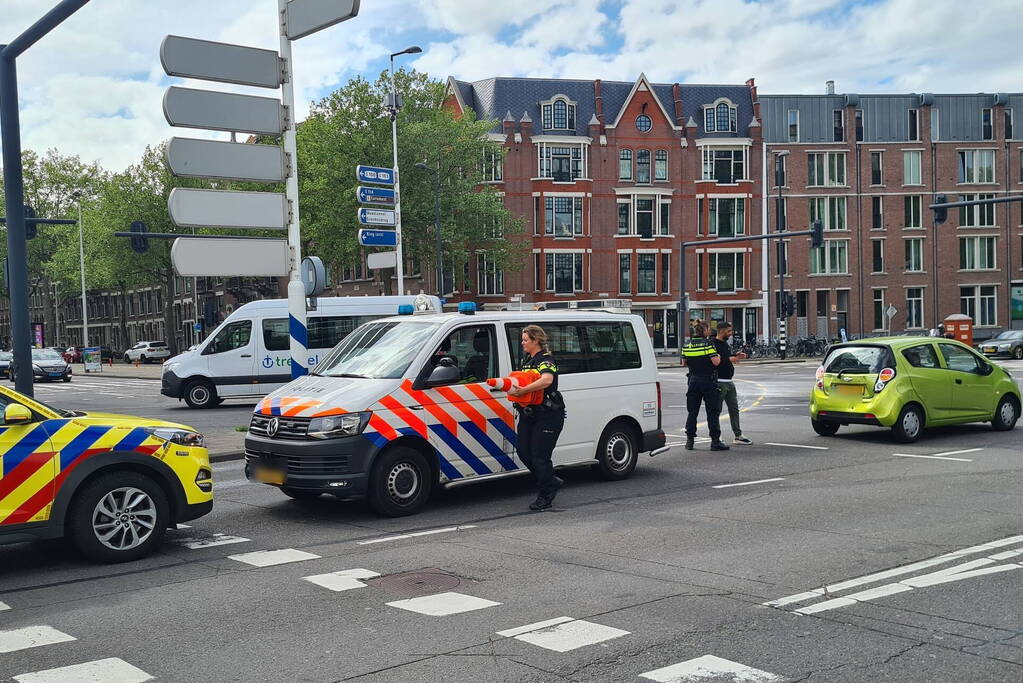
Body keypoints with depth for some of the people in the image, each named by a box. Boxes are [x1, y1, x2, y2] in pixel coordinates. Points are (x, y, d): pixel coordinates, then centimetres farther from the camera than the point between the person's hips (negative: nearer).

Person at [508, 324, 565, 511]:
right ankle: (552, 482, 22)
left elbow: (546, 380, -34)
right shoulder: (527, 360, 16)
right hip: (528, 414, 9)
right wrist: (511, 385, 6)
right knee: (522, 450, 5)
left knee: (540, 455, -6)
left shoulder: (546, 359, -14)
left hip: (548, 415, -9)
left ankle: (546, 497, 8)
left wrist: (522, 390, -35)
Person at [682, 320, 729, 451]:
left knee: (692, 411, 11)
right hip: (709, 381, -5)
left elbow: (684, 362, 12)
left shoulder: (687, 345, 4)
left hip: (693, 380, 5)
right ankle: (715, 441, 0)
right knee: (712, 412, 1)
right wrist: (718, 356, 3)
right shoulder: (708, 343, -12)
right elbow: (716, 361, -17)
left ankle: (689, 440, 12)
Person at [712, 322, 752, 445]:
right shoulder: (713, 344, -14)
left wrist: (736, 356, 10)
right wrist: (729, 359, -25)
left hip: (730, 382, 9)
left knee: (734, 409, 11)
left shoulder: (726, 344, 16)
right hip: (719, 382, -9)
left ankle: (738, 436, 17)